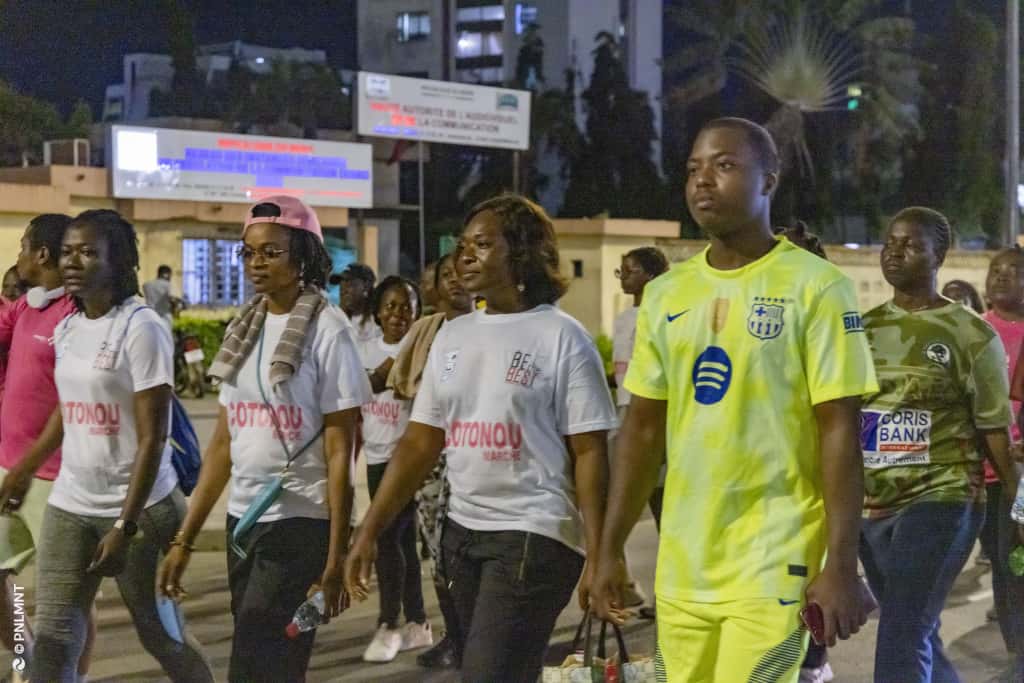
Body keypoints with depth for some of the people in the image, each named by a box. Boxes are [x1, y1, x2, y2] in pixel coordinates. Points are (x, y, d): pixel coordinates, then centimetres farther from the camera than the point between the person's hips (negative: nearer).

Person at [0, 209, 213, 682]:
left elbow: (151, 439, -17)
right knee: (52, 639, 1)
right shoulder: (65, 330, 7)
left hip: (140, 508, -6)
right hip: (69, 506, 6)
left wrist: (125, 525, -21)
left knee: (161, 637, 7)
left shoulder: (141, 328, -14)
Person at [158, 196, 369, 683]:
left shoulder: (326, 330, -9)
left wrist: (336, 559, -13)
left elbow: (339, 452, -10)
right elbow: (224, 443, 12)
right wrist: (184, 539, 10)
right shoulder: (243, 329, 9)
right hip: (243, 518, 6)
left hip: (301, 523, -6)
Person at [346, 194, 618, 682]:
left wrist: (596, 556, -15)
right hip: (462, 532, 6)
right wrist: (369, 531, 4)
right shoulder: (452, 336, 10)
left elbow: (589, 453, -9)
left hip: (534, 535, -6)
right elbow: (419, 444, 10)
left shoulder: (561, 336, -6)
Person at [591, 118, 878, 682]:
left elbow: (840, 431, -9)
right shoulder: (665, 294, 9)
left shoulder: (814, 285, -6)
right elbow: (643, 428, 13)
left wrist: (842, 565, -14)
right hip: (679, 567, 5)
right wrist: (610, 549, 10)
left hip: (772, 564, -5)